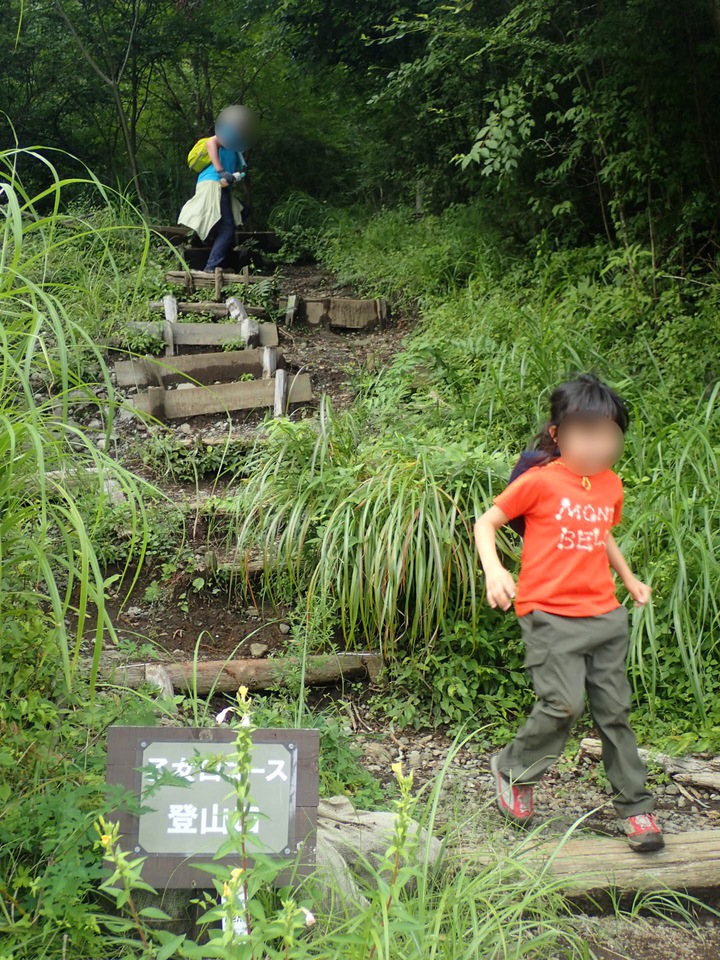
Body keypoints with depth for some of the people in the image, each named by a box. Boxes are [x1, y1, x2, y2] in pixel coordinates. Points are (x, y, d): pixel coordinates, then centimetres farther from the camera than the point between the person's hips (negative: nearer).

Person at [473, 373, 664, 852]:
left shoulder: (611, 485, 10)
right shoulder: (541, 480, -8)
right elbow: (486, 522, -3)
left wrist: (630, 579, 25)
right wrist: (494, 570, -18)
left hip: (604, 614, 6)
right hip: (549, 613, -5)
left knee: (615, 709, 8)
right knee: (564, 703, -15)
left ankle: (636, 807, 19)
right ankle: (513, 769, 11)